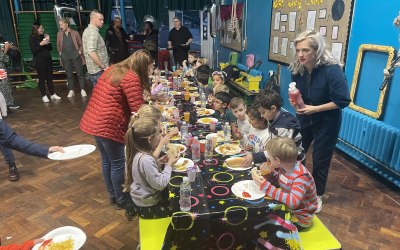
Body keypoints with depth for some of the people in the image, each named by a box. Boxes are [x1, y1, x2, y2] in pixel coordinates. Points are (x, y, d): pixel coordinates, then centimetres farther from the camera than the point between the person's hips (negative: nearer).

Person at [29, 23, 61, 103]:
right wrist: (40, 44, -19)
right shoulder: (32, 38, -4)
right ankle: (44, 96, 7)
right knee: (42, 78, 0)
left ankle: (52, 94, 16)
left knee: (50, 77, 8)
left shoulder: (43, 36, 9)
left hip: (48, 59, 5)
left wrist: (48, 41, -4)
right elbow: (33, 50, -11)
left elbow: (50, 48, 12)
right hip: (39, 61, -5)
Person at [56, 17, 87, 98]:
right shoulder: (59, 34, 6)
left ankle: (82, 90, 6)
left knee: (80, 73, 0)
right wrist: (60, 52, 9)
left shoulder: (75, 33, -1)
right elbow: (58, 45, 17)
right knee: (69, 74, 6)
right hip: (65, 57, 3)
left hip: (75, 56, -2)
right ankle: (71, 91, 13)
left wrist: (80, 52, -3)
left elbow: (81, 44, 5)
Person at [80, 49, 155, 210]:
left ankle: (113, 196, 37)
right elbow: (138, 110, -19)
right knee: (118, 164, 7)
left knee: (107, 161, 21)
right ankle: (121, 200, 24)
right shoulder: (131, 78, -16)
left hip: (94, 122, 10)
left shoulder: (114, 69, 12)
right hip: (110, 126, -10)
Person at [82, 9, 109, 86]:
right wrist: (104, 67, -20)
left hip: (93, 70, 10)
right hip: (99, 71, -10)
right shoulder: (93, 32, -16)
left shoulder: (87, 30, 15)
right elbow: (92, 53, -27)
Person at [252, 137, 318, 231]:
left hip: (299, 217, -7)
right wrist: (270, 171, -15)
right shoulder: (284, 166, -12)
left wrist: (265, 186, -47)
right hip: (287, 206, 7)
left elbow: (293, 202, -45)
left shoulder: (301, 176, -33)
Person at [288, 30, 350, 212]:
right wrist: (295, 102, -16)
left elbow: (343, 101, -24)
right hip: (304, 119, 5)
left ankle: (317, 195, 30)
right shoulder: (297, 69, -9)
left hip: (326, 122, -4)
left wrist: (315, 109, -28)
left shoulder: (332, 70, -25)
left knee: (320, 160, 6)